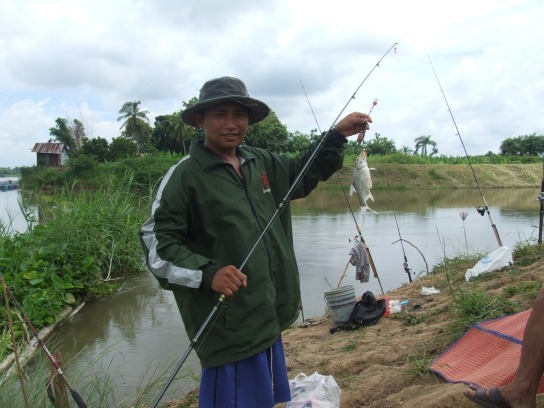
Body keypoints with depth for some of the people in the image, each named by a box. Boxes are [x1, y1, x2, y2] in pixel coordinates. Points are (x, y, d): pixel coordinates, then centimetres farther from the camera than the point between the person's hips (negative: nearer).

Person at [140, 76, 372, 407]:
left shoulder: (262, 163, 8)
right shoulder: (185, 175, -12)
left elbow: (304, 172, 24)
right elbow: (156, 241, -13)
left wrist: (337, 135, 13)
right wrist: (207, 273, -27)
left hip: (269, 317, 7)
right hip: (229, 324, -7)